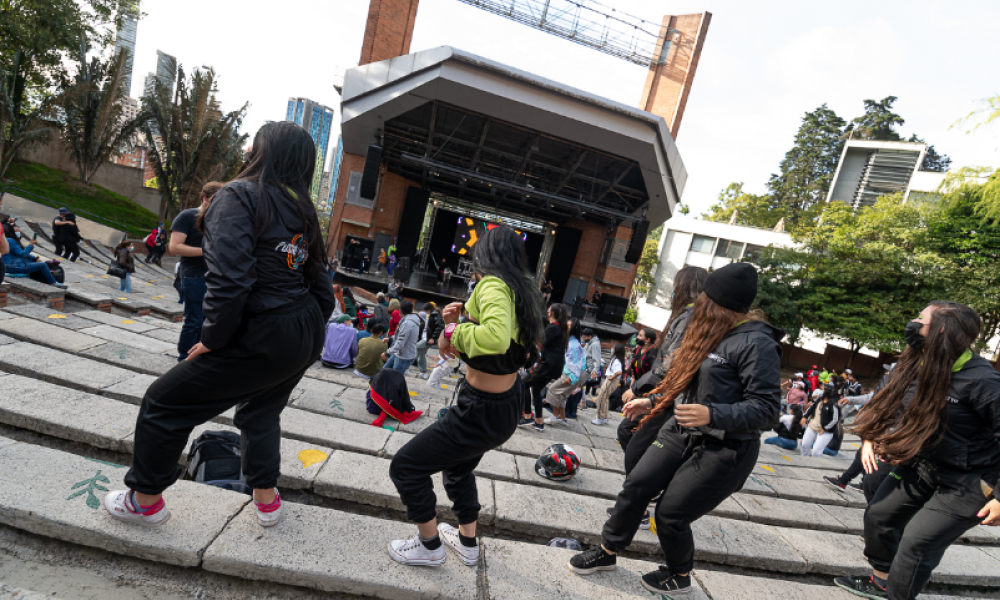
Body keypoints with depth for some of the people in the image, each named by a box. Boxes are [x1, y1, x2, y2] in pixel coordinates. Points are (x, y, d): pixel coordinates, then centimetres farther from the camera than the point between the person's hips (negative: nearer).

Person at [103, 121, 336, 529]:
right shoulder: (302, 210, 11)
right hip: (306, 338, 8)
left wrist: (212, 339, -11)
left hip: (262, 340, -8)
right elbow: (322, 292, 12)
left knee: (164, 403, 14)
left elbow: (228, 278, -23)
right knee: (261, 409, 30)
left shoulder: (240, 195, -11)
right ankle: (266, 499, 40)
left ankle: (145, 501, 33)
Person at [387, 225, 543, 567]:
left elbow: (495, 337, -44)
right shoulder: (521, 291, 8)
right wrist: (456, 324, 0)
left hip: (482, 411, -10)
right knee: (458, 467, 32)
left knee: (405, 467, 5)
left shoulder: (494, 284, -21)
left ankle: (429, 546, 25)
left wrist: (452, 331, -26)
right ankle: (467, 542, 49)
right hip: (506, 404, 10)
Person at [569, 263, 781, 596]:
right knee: (635, 488, 5)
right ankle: (607, 553, 27)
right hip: (681, 432, 8)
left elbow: (766, 406, -21)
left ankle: (680, 578, 33)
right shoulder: (712, 333, 8)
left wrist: (712, 415, -34)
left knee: (670, 514, 2)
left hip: (722, 451, -8)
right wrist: (652, 403, 20)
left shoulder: (756, 343, -19)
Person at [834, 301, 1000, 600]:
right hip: (920, 465, 8)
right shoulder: (917, 366, -3)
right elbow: (885, 404, 9)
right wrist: (869, 438, -4)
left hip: (966, 482, -7)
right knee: (879, 514, 13)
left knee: (917, 542, -7)